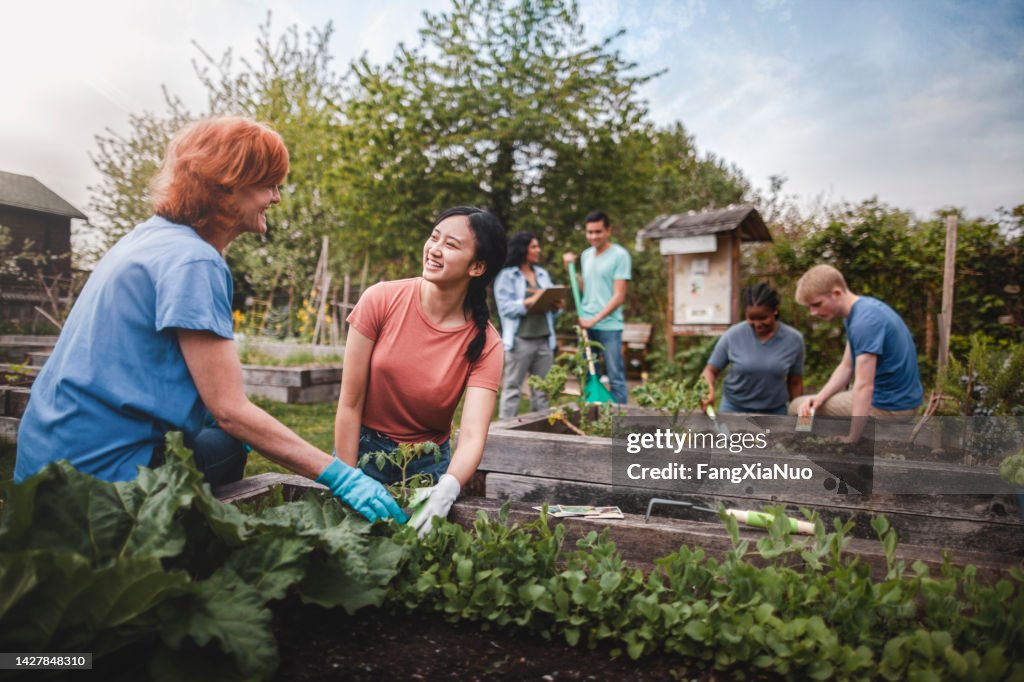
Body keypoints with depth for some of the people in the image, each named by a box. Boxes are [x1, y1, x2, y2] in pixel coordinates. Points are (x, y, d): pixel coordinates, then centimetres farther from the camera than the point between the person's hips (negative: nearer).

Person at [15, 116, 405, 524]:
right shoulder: (192, 261, -21)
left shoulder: (151, 236, 8)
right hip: (97, 468, -9)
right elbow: (230, 410, -24)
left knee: (227, 448, 14)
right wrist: (339, 477, -24)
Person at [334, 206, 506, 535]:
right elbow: (350, 403, -13)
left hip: (428, 462, 1)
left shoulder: (485, 343, -16)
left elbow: (473, 437, -25)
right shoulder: (381, 300, -17)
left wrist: (447, 489, -45)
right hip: (364, 448, 0)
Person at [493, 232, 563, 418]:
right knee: (512, 387, -3)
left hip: (544, 339, 6)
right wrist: (531, 302, -19)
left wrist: (556, 306, -5)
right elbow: (506, 307, -10)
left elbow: (551, 301, 18)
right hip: (520, 340, -6)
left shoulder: (542, 274, 18)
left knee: (542, 388, 8)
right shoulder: (506, 275, -1)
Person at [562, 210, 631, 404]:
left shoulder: (620, 255, -6)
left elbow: (619, 297, -11)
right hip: (585, 325, 6)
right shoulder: (586, 255, 14)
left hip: (609, 326, -6)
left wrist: (595, 319, -17)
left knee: (615, 377, -3)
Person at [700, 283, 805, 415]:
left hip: (774, 412, 1)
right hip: (734, 409, -1)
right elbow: (710, 370, -2)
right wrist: (709, 391, -23)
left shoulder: (794, 339, -5)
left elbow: (795, 383, 5)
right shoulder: (732, 336, -10)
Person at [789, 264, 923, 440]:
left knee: (797, 408, -2)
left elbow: (864, 386, -29)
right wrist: (819, 397, -9)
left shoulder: (864, 322, -25)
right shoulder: (861, 311, 6)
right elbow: (847, 367, 8)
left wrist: (851, 442, -30)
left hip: (889, 407, -10)